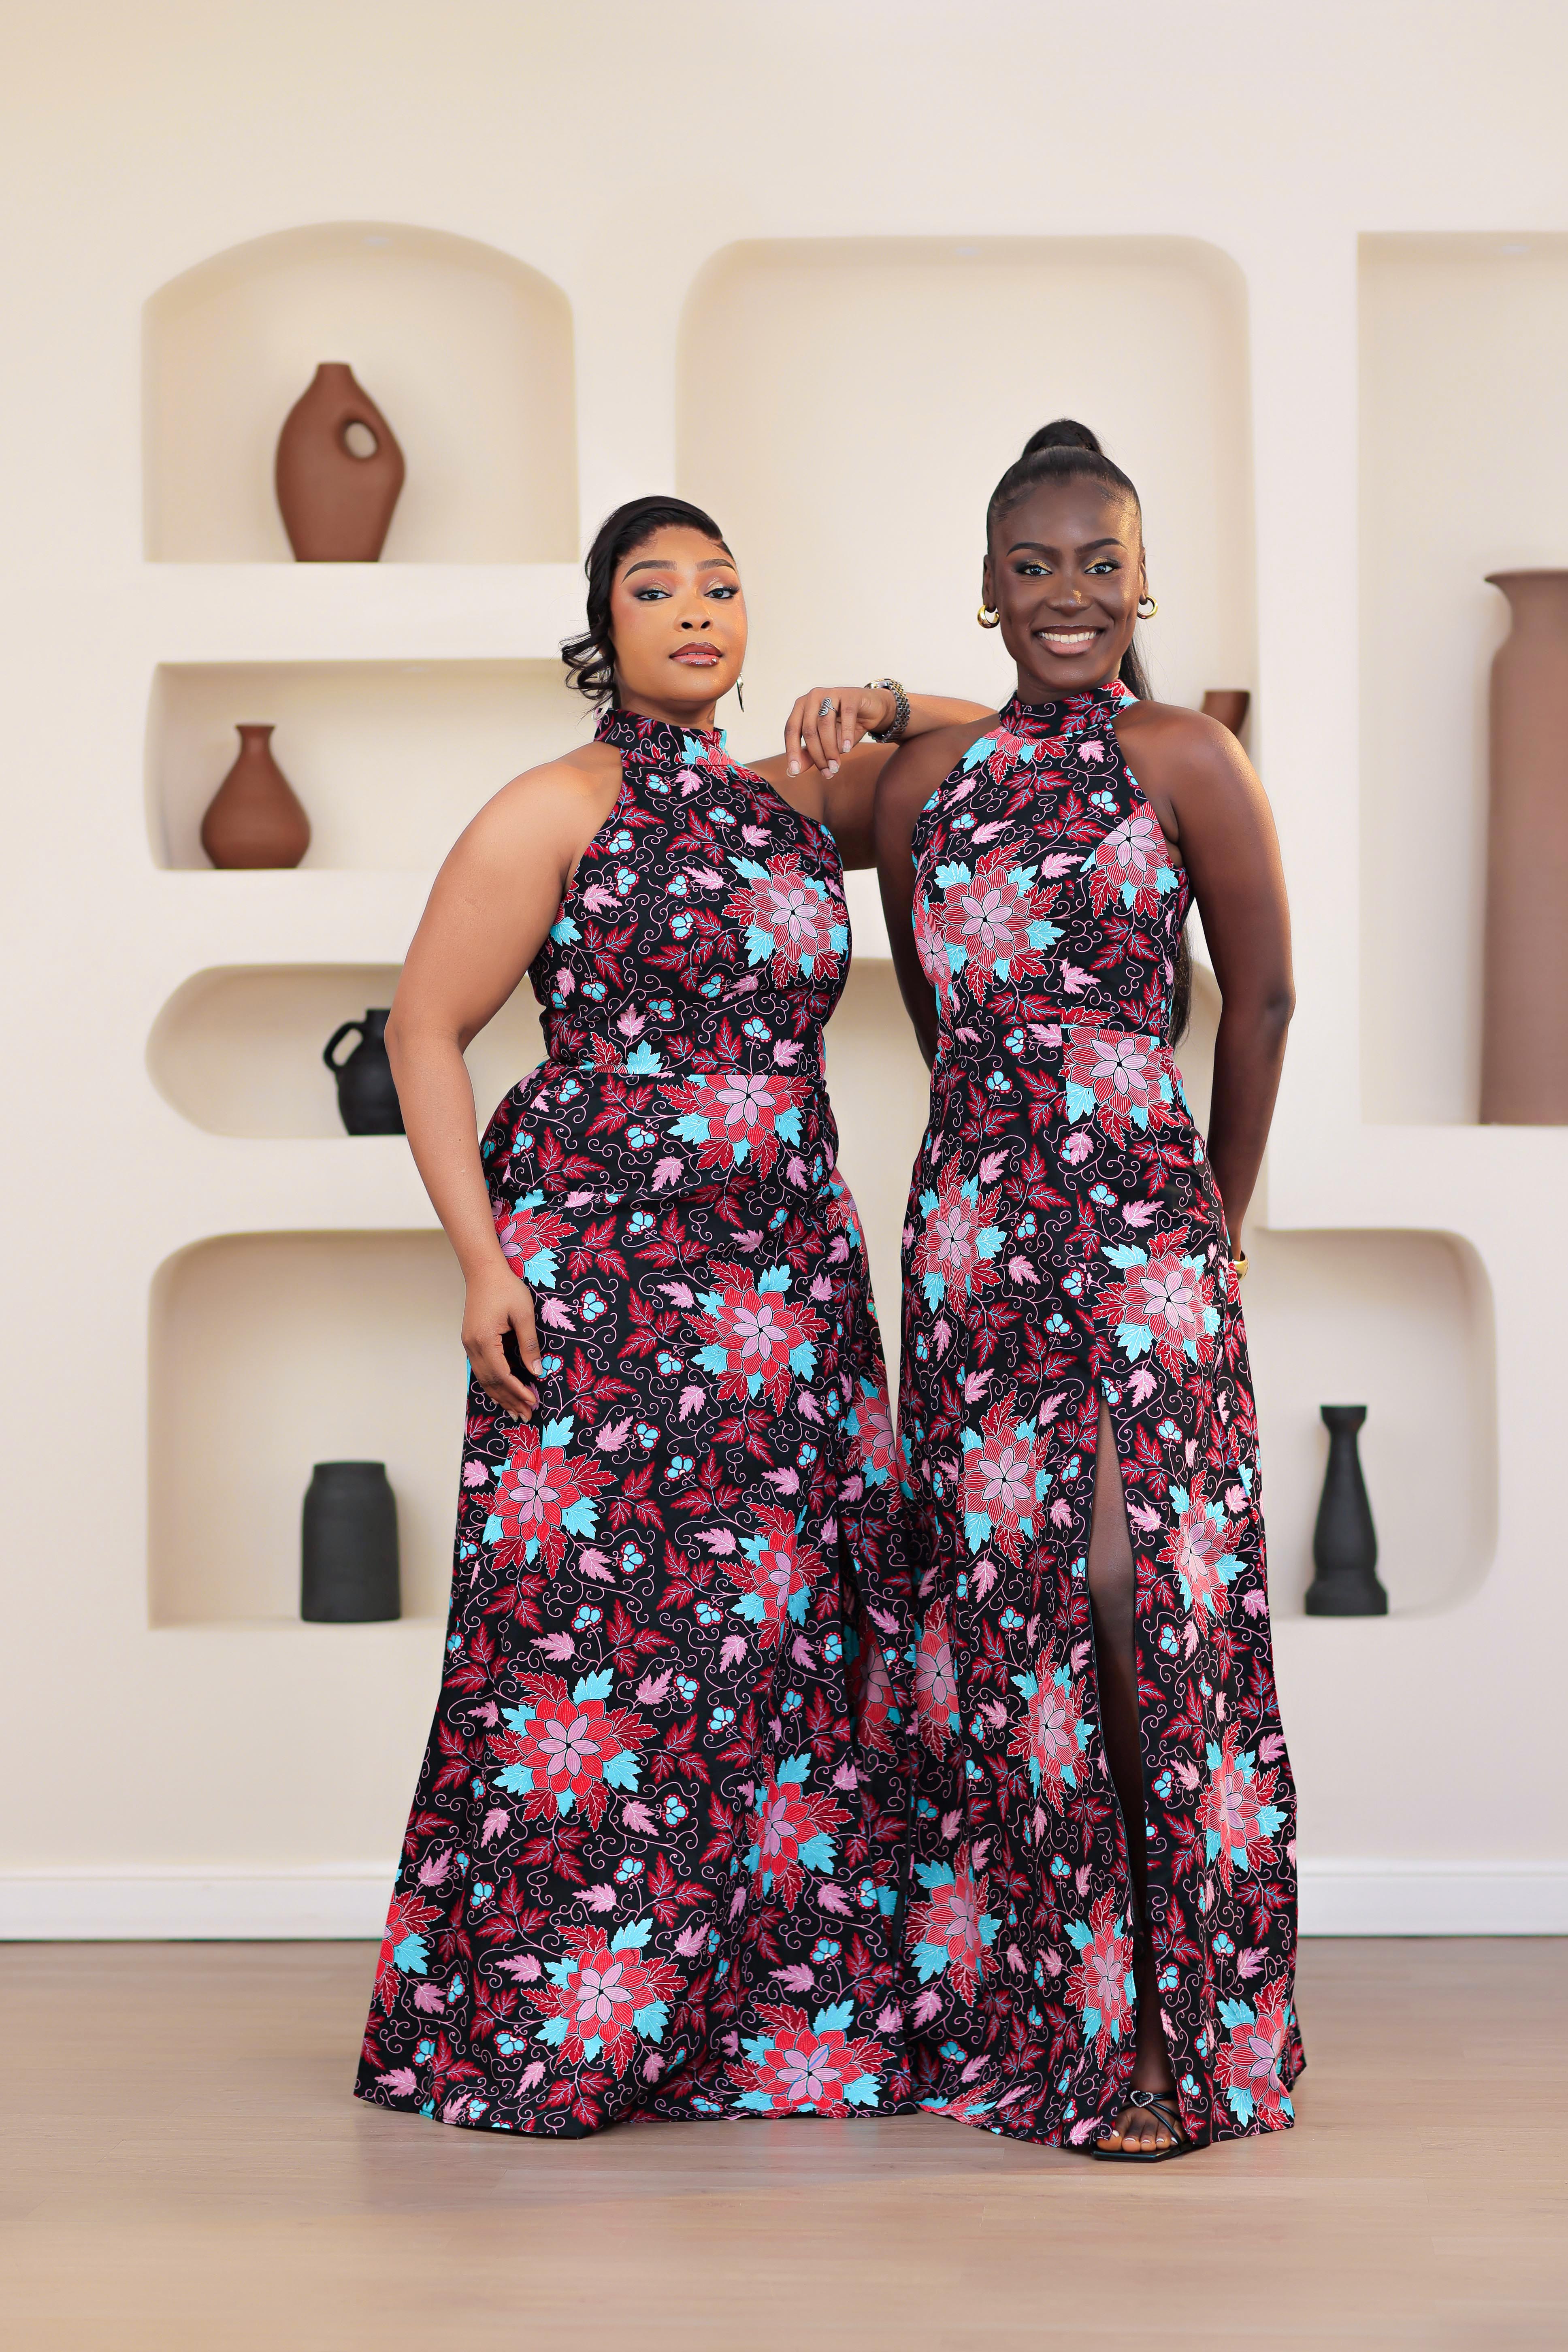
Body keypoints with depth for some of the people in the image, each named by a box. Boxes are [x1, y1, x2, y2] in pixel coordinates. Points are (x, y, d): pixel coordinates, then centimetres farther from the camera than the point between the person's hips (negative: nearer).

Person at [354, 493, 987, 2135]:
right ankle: (540, 2031, 3)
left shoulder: (792, 804, 15)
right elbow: (424, 1028, -4)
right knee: (593, 1628, -6)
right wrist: (484, 1256, -13)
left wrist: (871, 708, 5)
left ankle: (776, 2021, 10)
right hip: (600, 1262, -6)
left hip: (788, 1273, 6)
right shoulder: (560, 809, -1)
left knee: (793, 1622, 3)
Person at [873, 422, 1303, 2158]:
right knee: (996, 1601, 7)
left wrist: (1212, 1224, 9)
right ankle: (1018, 2015, 18)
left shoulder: (1184, 760, -2)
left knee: (1134, 1587, -7)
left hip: (1141, 1223, -5)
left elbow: (1260, 997, 4)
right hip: (972, 1224, 5)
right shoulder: (927, 778, 11)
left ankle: (1175, 2032, 4)